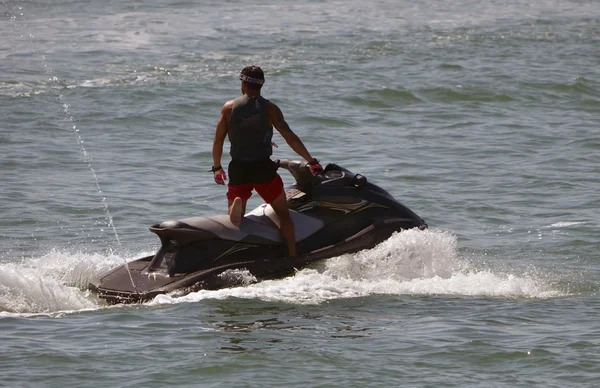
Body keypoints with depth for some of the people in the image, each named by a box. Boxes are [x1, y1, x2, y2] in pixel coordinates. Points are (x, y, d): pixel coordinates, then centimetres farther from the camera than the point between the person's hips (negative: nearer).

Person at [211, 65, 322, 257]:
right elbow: (290, 138, -7)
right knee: (284, 215, 13)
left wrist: (217, 167, 16)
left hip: (238, 170, 1)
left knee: (234, 216, 13)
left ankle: (236, 207, -23)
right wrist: (311, 161, -2)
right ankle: (293, 258, 3)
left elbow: (218, 140, 3)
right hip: (263, 169, -1)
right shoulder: (269, 109, -3)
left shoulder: (229, 108, 2)